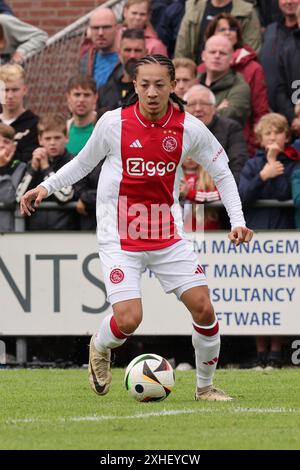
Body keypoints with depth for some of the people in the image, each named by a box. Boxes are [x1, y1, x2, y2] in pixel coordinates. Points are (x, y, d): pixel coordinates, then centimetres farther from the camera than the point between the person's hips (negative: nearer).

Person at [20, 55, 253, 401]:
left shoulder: (189, 128, -5)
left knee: (203, 308, -5)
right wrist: (47, 187, 1)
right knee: (128, 320, -15)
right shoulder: (113, 123, -8)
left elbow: (222, 173, 9)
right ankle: (99, 347, 22)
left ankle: (205, 387, 16)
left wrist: (238, 222, 0)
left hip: (168, 235, 2)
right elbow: (83, 163, 10)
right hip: (120, 237, -2)